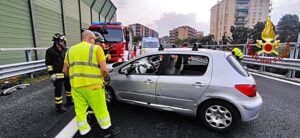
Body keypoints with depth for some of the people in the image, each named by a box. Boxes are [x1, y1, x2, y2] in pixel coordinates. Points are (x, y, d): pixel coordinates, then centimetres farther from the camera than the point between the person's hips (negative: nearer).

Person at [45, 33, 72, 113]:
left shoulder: (65, 50, 10)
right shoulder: (50, 51, -8)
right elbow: (48, 63, -9)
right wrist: (51, 73, -14)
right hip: (58, 74, -7)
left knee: (69, 87, 18)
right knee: (58, 90, -1)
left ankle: (69, 101, 37)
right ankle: (59, 106, 11)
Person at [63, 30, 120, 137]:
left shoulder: (70, 50, 12)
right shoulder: (96, 48, -5)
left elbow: (65, 70, 15)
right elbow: (104, 69, -13)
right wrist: (106, 79, 5)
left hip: (76, 86, 6)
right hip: (92, 85, -5)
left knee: (80, 112, 15)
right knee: (100, 110, 10)